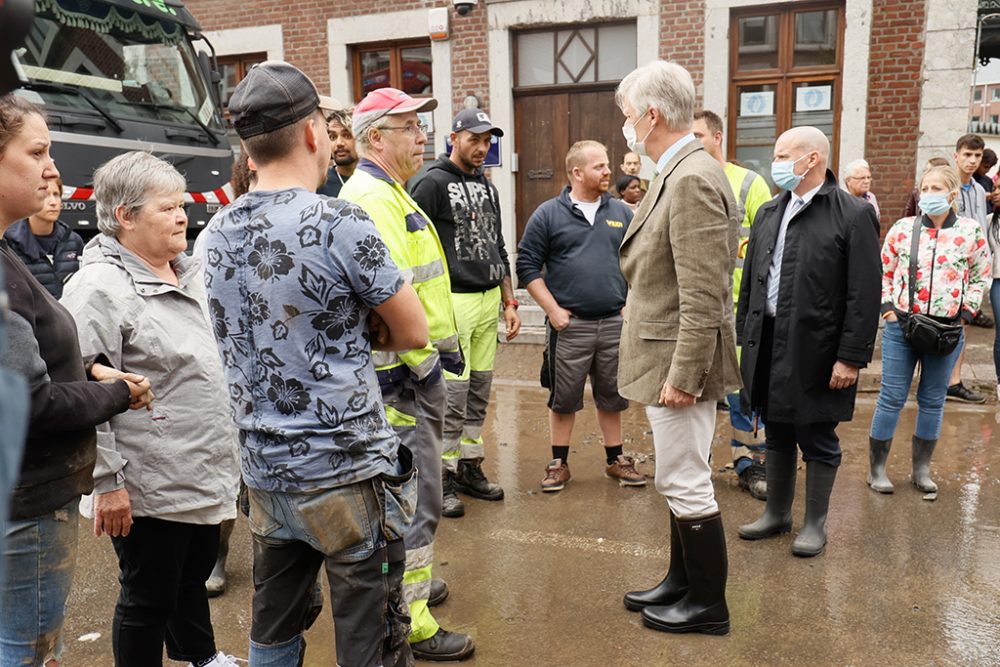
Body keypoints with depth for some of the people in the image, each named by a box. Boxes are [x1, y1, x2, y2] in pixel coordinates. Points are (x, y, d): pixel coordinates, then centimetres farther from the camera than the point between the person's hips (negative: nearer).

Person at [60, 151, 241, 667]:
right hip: (150, 488, -9)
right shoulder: (100, 287, -18)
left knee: (195, 573, 26)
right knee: (148, 597, 9)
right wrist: (106, 483, -21)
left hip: (205, 476, 9)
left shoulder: (183, 272, 10)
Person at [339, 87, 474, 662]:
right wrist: (424, 361, -18)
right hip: (404, 376, -11)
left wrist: (437, 353, 17)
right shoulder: (371, 198, -17)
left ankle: (409, 582, 40)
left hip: (419, 369, 11)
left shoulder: (390, 194, 18)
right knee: (416, 497, -2)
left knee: (410, 488, 23)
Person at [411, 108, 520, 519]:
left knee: (479, 391, 11)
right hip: (453, 302, -7)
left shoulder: (487, 188, 18)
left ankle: (470, 466, 22)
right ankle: (445, 477, 7)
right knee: (453, 392, -5)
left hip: (489, 301, 7)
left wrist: (508, 301, 17)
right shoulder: (433, 183, -5)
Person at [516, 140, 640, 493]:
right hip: (568, 324, -3)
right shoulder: (548, 214, -2)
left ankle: (616, 460, 27)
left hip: (615, 323, 3)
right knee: (564, 397, 7)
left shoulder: (621, 213, 9)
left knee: (612, 396, 13)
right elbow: (527, 265, -2)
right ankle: (559, 463, 21)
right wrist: (553, 310, -8)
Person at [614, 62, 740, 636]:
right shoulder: (680, 172, 11)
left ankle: (708, 604, 22)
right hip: (671, 360, 10)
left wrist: (682, 376, -22)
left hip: (681, 363, -10)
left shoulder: (693, 179, -20)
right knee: (680, 481, 20)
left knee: (687, 485, 4)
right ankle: (683, 583, 36)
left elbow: (704, 297, -24)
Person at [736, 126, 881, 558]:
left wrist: (851, 357, -15)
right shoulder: (768, 213, 11)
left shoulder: (853, 214, -8)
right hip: (768, 343, 6)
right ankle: (777, 513, 32)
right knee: (777, 436, 17)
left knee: (818, 441, 7)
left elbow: (864, 296, -12)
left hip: (816, 349, -6)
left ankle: (815, 524, 24)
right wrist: (745, 336, 10)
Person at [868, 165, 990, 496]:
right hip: (901, 324, -1)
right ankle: (876, 469, 11)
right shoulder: (902, 228, 0)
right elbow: (883, 271, 9)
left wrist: (966, 311, 1)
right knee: (891, 398, 1)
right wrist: (886, 305, -2)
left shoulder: (971, 231, 1)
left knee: (933, 400, 10)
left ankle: (921, 469, 24)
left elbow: (981, 276, 10)